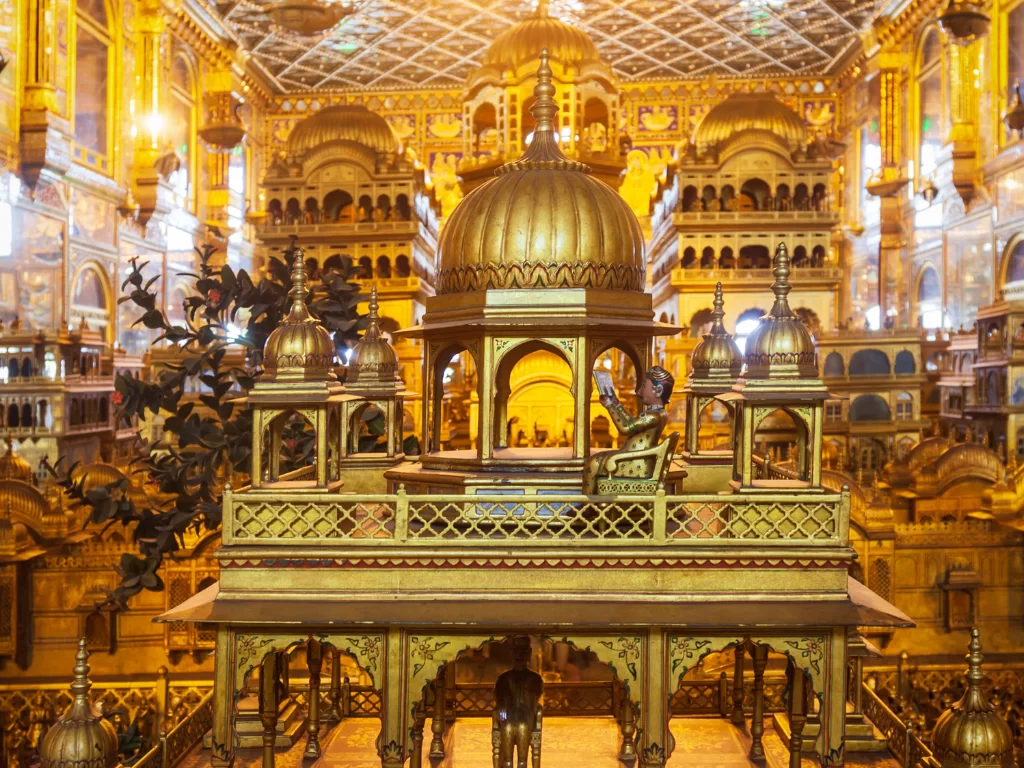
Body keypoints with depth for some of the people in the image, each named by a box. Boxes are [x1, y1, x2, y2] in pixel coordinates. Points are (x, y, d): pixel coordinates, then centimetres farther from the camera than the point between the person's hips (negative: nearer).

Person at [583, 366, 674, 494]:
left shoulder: (654, 416, -21)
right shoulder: (657, 413, 13)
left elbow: (625, 428, -25)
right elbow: (632, 423, 26)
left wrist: (610, 406, -15)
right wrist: (616, 404, 24)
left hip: (637, 465, -11)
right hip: (636, 460, 11)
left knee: (593, 463, -8)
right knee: (596, 459, 21)